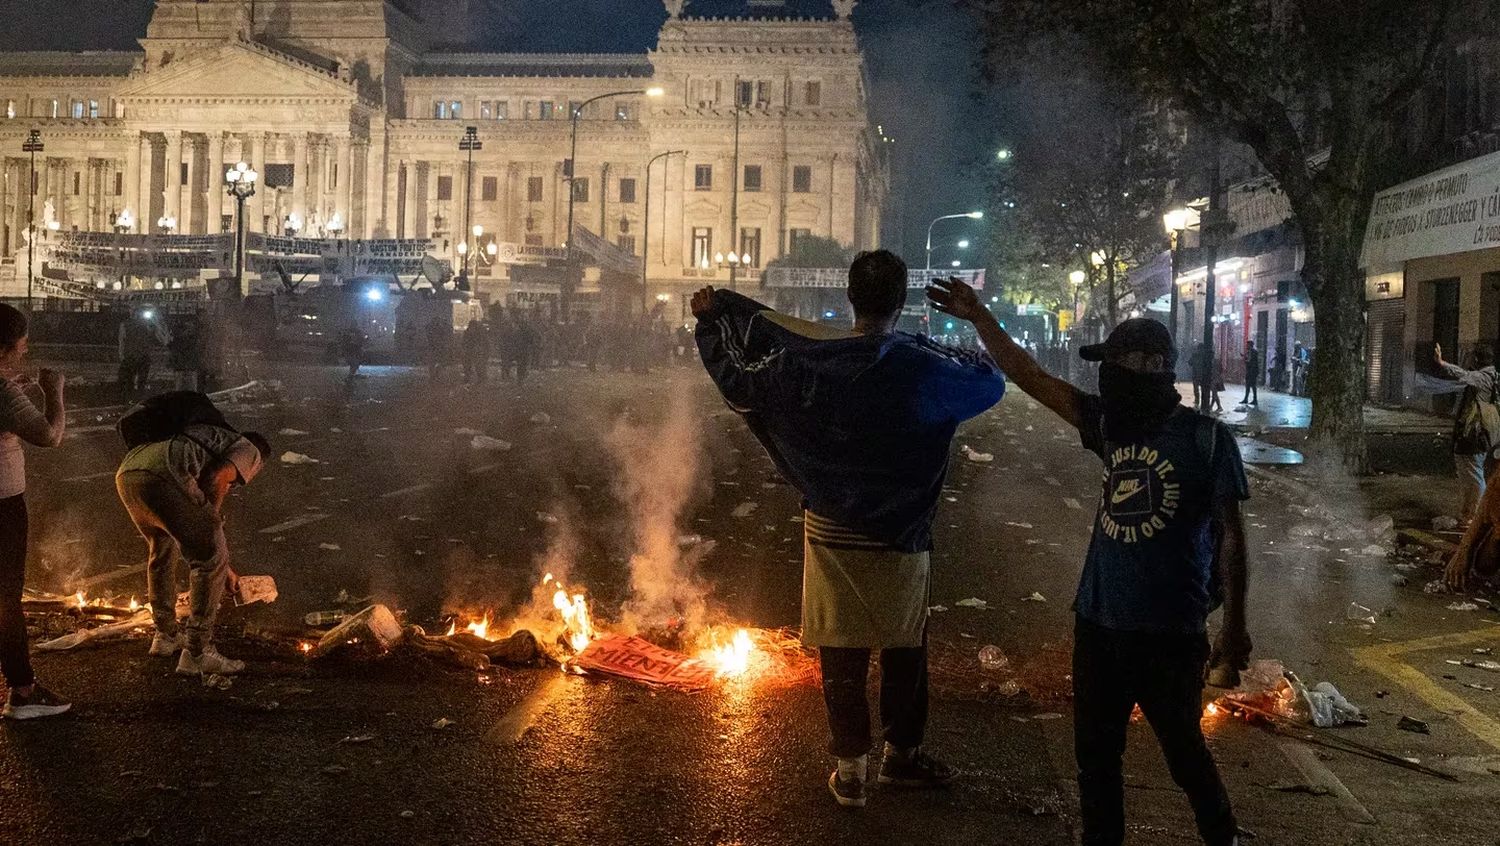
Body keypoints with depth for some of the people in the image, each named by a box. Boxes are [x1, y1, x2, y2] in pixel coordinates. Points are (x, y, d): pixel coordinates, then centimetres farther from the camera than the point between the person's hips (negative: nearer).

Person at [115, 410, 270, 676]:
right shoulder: (249, 450, 19)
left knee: (162, 549, 31)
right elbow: (216, 480, -3)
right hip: (162, 476, -9)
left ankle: (166, 636, 43)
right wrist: (211, 523, 12)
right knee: (211, 560, 3)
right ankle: (197, 654, 4)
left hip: (126, 473, 9)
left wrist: (224, 567, 55)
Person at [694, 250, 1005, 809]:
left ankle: (850, 769, 18)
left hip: (832, 536, 1)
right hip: (900, 539, -1)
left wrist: (710, 319, 18)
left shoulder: (806, 362, -12)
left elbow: (740, 378, 3)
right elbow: (992, 384, 2)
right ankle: (901, 755, 32)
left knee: (841, 657, 10)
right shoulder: (924, 369, -15)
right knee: (905, 651, 17)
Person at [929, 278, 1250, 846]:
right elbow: (1031, 378, 3)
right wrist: (980, 318, -3)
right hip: (1098, 620, 5)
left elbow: (1230, 534, -6)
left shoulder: (1206, 438, -10)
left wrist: (1234, 624, -5)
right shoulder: (1111, 425, 3)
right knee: (1094, 751, 14)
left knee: (1184, 750, 12)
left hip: (1169, 630, -5)